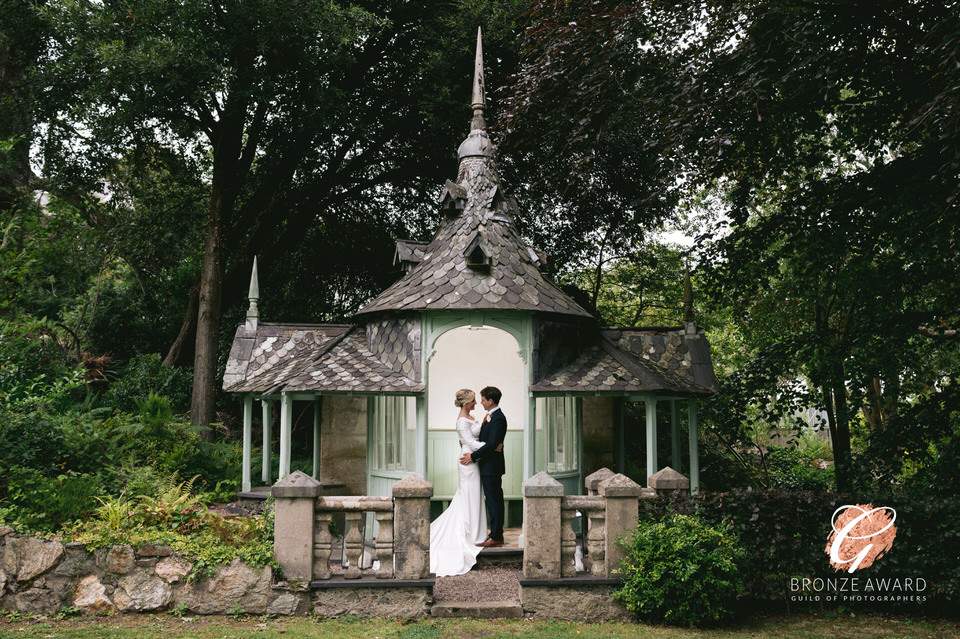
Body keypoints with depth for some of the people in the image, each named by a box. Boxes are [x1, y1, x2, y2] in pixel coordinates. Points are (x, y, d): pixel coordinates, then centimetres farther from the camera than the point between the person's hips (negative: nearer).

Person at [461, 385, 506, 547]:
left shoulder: (498, 419, -18)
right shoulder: (491, 416, 14)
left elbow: (492, 444, -24)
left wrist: (473, 456, -19)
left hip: (492, 467, -10)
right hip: (488, 466, 10)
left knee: (494, 501, -6)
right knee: (493, 501, 14)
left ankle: (495, 537, -2)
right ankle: (496, 534, 20)